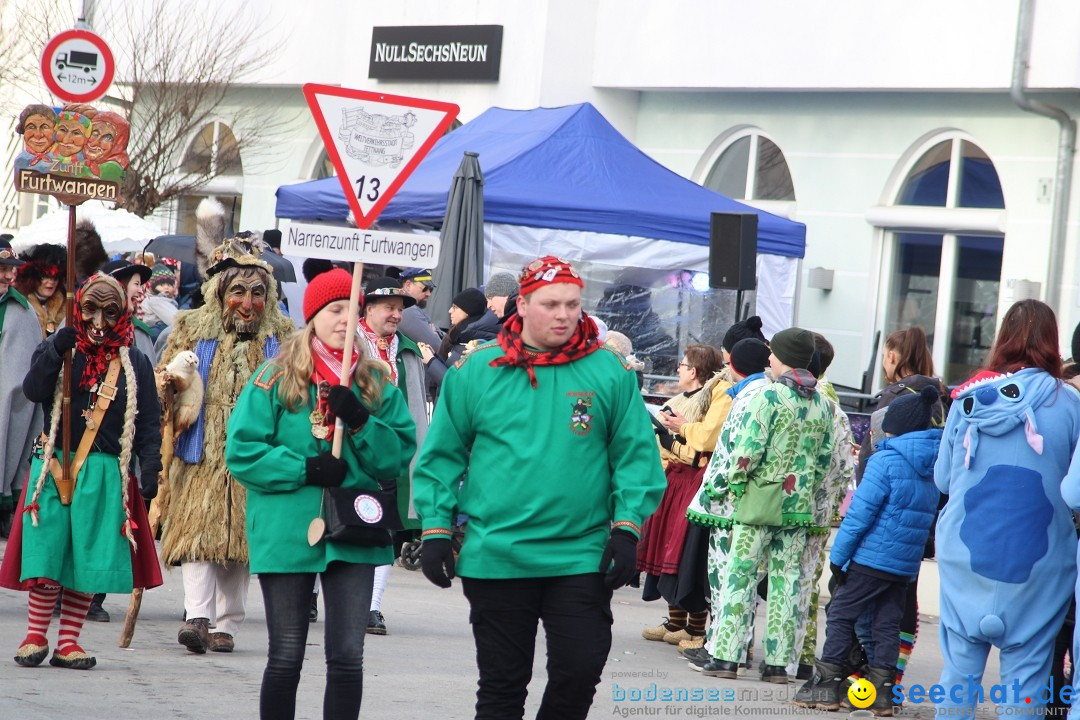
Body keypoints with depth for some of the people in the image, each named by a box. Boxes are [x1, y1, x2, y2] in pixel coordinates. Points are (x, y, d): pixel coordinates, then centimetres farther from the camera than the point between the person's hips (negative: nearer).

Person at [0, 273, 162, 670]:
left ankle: (67, 642, 9)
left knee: (89, 559, 0)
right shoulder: (58, 350, 7)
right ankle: (36, 636, 9)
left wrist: (150, 469, -3)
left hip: (105, 474, 1)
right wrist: (57, 349, -20)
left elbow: (149, 423, 7)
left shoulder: (135, 364, 9)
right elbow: (33, 390, -10)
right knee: (47, 554, -3)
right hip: (53, 468, -1)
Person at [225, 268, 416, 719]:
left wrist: (361, 421, -13)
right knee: (285, 659, 6)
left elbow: (398, 459, 3)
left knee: (347, 658, -2)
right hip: (287, 534, -2)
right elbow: (241, 452, -5)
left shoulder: (376, 384, 7)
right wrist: (306, 469, -14)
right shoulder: (277, 378, 0)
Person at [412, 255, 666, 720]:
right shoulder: (476, 371, 1)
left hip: (582, 558, 0)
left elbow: (637, 456, 2)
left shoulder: (610, 372, 1)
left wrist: (626, 529, -5)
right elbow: (441, 456, 5)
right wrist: (435, 529, 1)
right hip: (494, 558, 0)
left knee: (580, 671, -3)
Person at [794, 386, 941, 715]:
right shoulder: (935, 466, 8)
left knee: (840, 616, 3)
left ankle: (826, 685, 2)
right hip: (906, 564, 6)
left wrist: (839, 556, -8)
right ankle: (882, 692, 9)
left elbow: (860, 514, -13)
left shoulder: (886, 461, -13)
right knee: (888, 626, 11)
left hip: (871, 558, -6)